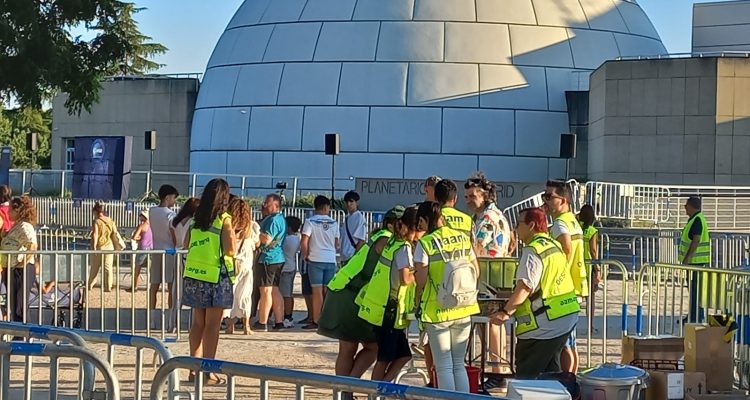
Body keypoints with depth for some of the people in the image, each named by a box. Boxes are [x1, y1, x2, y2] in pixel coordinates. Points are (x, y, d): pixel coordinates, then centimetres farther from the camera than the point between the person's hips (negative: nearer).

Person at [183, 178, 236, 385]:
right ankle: (208, 372, -1)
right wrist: (232, 233, 3)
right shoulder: (224, 219, -10)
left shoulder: (196, 218, 8)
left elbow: (186, 245, 14)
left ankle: (195, 369, 16)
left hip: (194, 275, 6)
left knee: (198, 322, 13)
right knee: (212, 325, -2)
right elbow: (230, 250, -14)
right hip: (216, 276, -6)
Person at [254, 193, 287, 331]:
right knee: (275, 290, 11)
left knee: (265, 290, -7)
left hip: (267, 258, -10)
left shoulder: (273, 220, -15)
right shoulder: (281, 219, 17)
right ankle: (279, 321, 12)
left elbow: (267, 239, -22)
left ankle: (262, 323, -6)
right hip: (278, 258, 10)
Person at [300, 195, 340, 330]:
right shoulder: (333, 223, 7)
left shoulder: (310, 221, -5)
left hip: (316, 260, -3)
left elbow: (304, 241, -12)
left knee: (317, 291, -4)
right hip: (331, 260, 4)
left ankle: (316, 321, -3)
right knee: (327, 291, 9)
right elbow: (336, 243, 12)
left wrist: (305, 255, 0)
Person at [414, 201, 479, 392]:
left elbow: (421, 281, -11)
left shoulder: (425, 243, -12)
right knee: (459, 363, 15)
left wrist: (418, 303, 7)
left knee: (444, 366, 5)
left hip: (437, 312, -4)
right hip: (464, 311, 4)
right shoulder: (463, 238, 2)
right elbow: (476, 273, 8)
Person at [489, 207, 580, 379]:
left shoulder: (533, 251, -17)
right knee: (551, 370, 19)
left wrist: (506, 312, -25)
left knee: (526, 374, -2)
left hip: (544, 323, -9)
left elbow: (525, 287, -27)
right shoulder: (555, 245, 13)